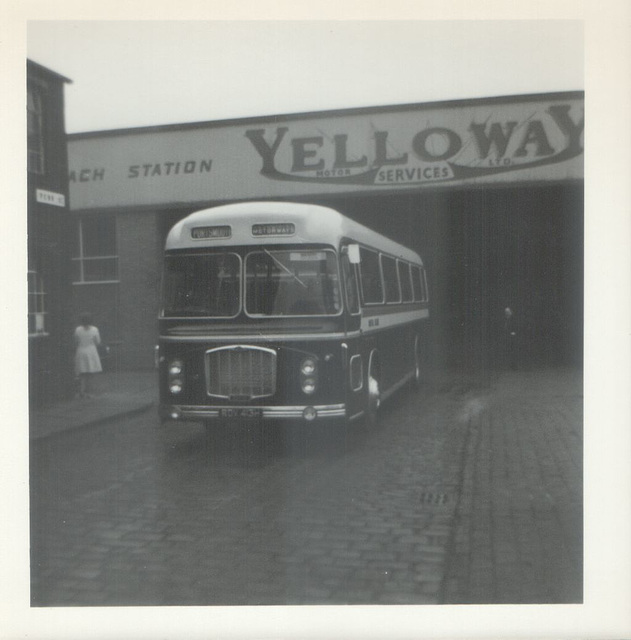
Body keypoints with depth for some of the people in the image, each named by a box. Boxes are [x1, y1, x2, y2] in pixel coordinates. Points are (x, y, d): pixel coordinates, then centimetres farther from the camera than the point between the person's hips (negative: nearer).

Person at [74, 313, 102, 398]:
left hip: (80, 353, 1)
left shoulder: (78, 330, -4)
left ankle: (81, 392, -4)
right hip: (91, 352, -1)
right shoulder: (94, 329, -8)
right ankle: (88, 393, 7)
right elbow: (98, 342, -1)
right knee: (90, 374, 7)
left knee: (82, 375, 8)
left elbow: (76, 342, 3)